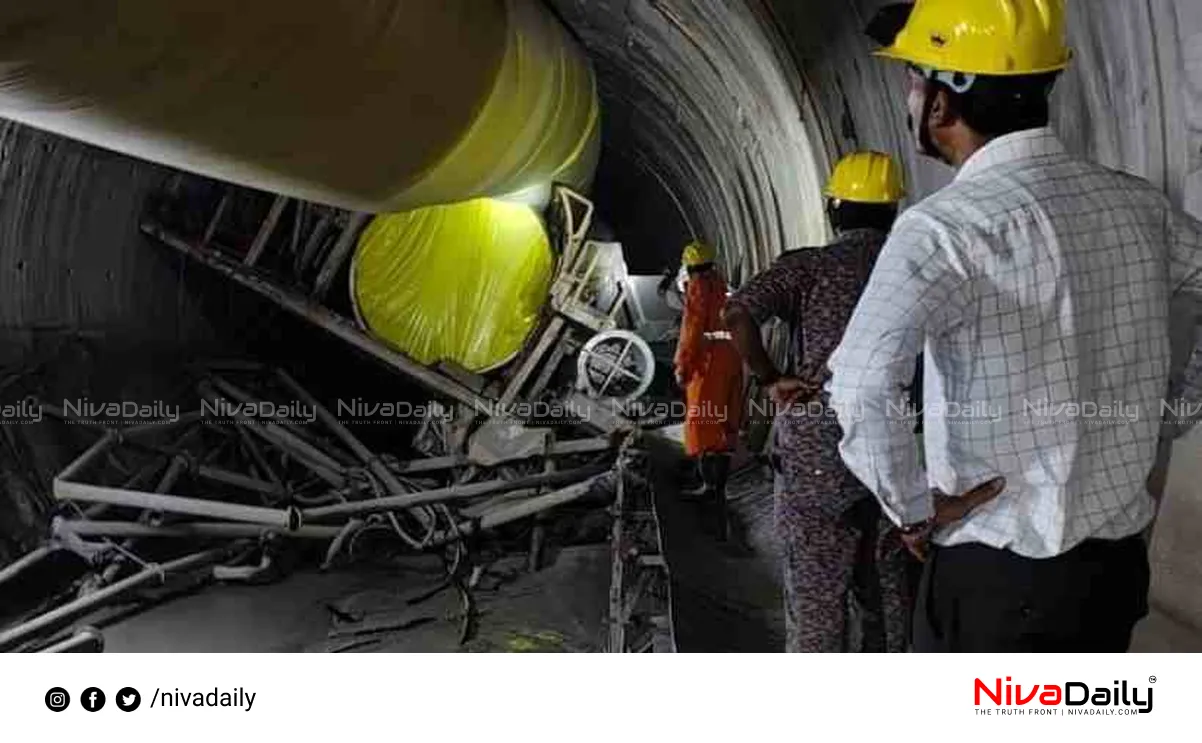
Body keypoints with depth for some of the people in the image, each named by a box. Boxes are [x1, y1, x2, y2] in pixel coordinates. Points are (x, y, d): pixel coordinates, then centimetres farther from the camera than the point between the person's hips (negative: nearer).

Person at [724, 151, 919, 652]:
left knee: (815, 595, 5)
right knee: (887, 590, 18)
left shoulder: (809, 265, -5)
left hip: (817, 452, -4)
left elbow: (739, 313, -19)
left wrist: (772, 381, -9)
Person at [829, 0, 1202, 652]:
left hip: (997, 573, -6)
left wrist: (912, 508, -19)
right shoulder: (1138, 205, 0)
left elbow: (861, 385, -36)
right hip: (1117, 559, 7)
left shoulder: (949, 225, -21)